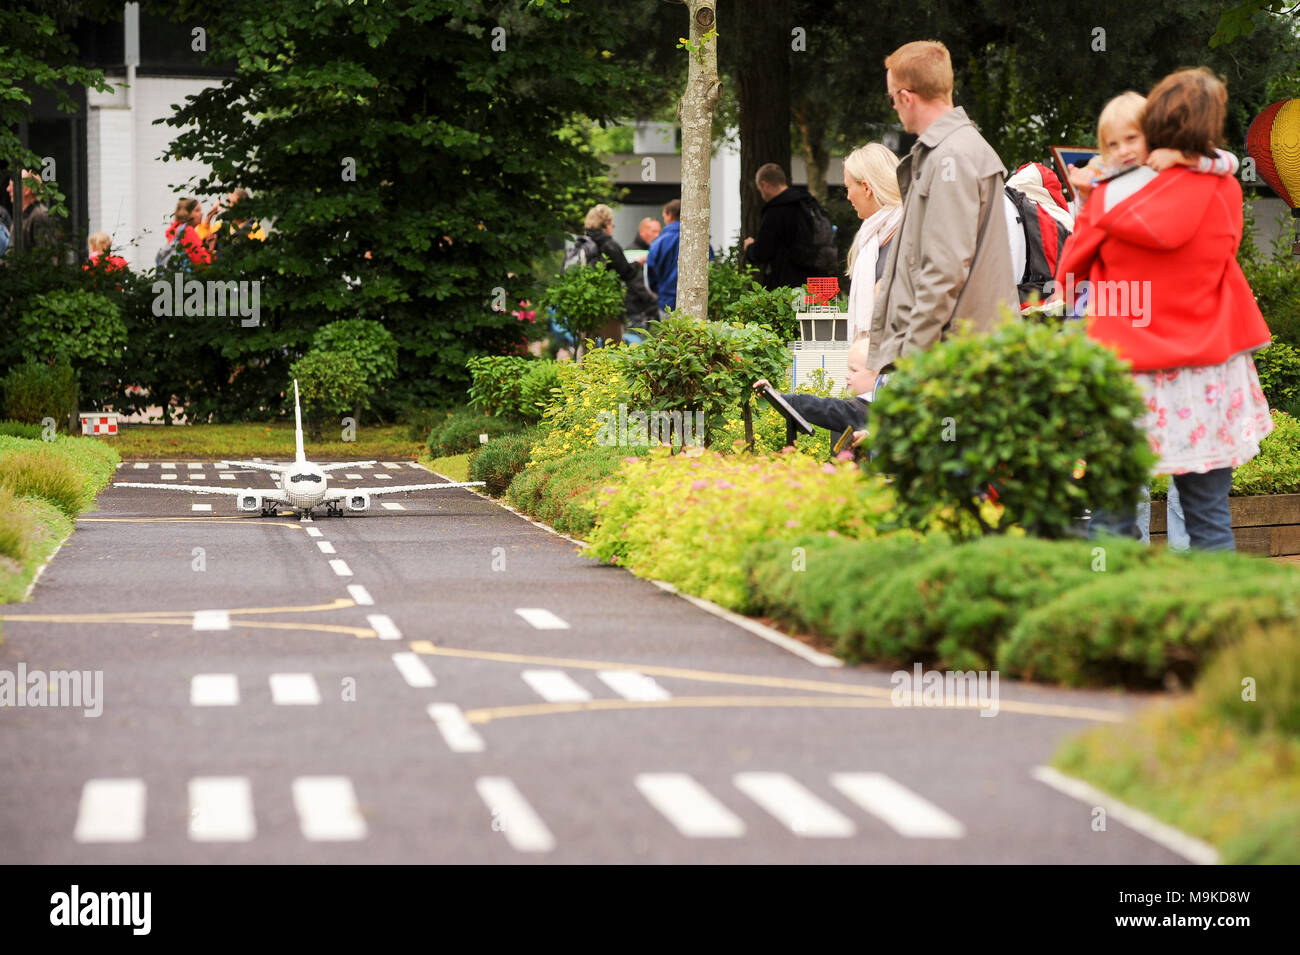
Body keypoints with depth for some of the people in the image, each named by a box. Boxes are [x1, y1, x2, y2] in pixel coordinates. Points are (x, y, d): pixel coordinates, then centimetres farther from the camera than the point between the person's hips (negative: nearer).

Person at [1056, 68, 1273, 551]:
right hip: (1208, 381, 2)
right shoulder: (1225, 191, -2)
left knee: (1113, 521, 2)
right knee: (1210, 524, 6)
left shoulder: (1110, 197, -6)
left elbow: (1069, 269, 8)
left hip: (1126, 378, -2)